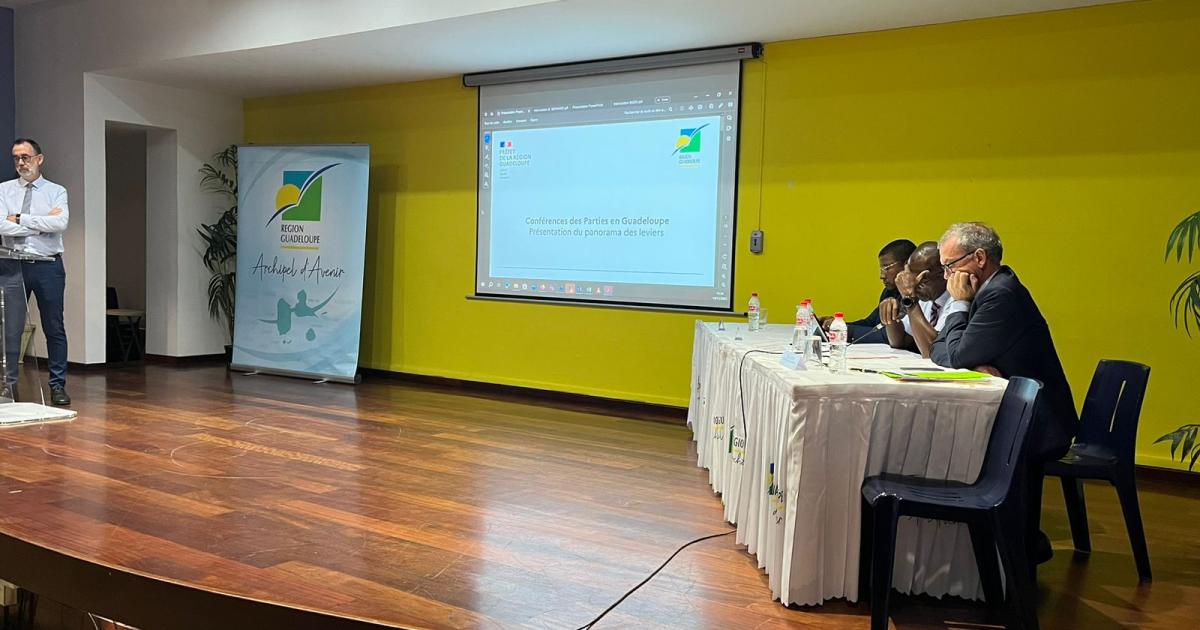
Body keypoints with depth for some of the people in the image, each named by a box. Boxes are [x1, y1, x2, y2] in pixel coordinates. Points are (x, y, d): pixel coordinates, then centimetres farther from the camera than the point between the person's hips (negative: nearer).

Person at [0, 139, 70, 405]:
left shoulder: (56, 191, 5)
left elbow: (60, 223, -13)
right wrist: (42, 223, -9)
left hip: (48, 266, -1)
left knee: (54, 328, 2)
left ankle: (58, 385, 8)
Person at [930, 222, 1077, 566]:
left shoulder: (1002, 294, -20)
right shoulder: (992, 290, 11)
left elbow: (957, 356, -20)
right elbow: (938, 351, 5)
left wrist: (959, 302, -11)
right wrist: (977, 365, -16)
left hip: (1037, 427, -9)